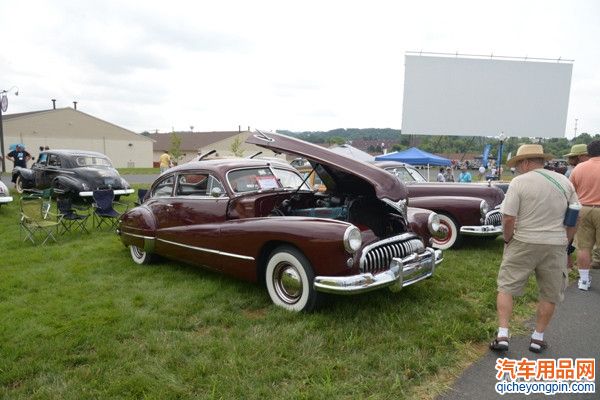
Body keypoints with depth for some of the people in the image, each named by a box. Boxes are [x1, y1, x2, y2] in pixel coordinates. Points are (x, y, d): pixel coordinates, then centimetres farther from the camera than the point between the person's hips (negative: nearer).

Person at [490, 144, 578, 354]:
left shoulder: (519, 182, -10)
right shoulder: (565, 182, 4)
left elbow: (508, 219, -14)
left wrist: (508, 240, 2)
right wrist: (565, 242, 16)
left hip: (524, 244, -3)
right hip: (556, 246, 4)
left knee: (506, 288, 9)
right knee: (550, 294, 17)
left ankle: (502, 335, 6)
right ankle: (538, 338, 26)